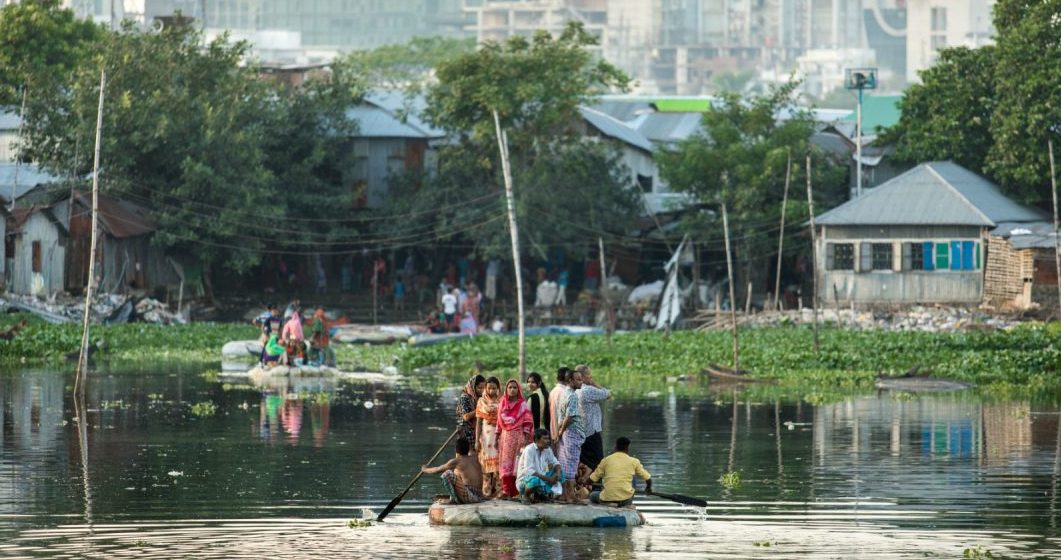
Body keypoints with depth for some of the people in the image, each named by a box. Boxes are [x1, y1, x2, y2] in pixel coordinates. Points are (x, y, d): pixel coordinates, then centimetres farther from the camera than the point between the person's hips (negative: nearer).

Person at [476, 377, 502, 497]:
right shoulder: (482, 401, 8)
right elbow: (479, 422, 7)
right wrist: (477, 440, 0)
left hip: (499, 434, 0)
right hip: (486, 434, 0)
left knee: (498, 463, -5)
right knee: (486, 462, -1)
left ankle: (497, 489, -2)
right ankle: (487, 491, 1)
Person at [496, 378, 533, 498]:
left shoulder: (522, 405, -1)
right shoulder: (502, 404, 12)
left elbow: (527, 424, -4)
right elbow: (499, 424, 15)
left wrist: (525, 440, -11)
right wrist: (497, 438, 12)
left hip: (518, 437, -4)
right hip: (505, 437, 4)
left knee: (517, 464, -6)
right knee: (505, 463, -1)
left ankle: (516, 491, -3)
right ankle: (506, 490, 0)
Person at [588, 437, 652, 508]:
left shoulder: (606, 460, 5)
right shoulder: (633, 461, 5)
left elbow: (592, 479, 8)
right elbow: (648, 478, 12)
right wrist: (648, 488, 36)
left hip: (607, 499, 0)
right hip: (625, 500, 0)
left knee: (592, 496, 34)